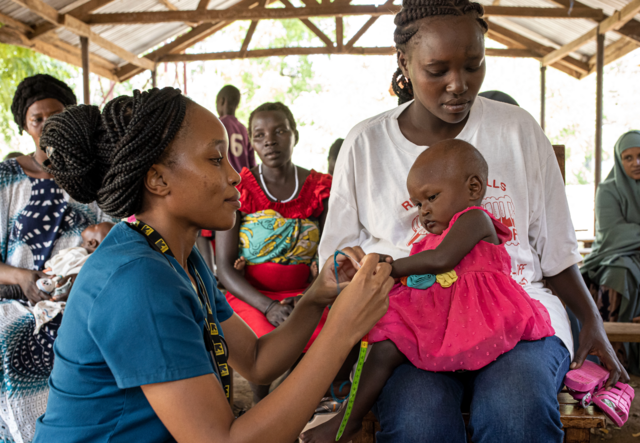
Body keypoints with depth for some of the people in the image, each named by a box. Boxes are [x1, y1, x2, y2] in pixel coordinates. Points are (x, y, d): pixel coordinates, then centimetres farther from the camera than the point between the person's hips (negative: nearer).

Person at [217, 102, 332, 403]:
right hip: (250, 295, -2)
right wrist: (268, 307, -21)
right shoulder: (239, 190, -2)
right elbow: (225, 267, -6)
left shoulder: (320, 188, 5)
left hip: (303, 291, 2)